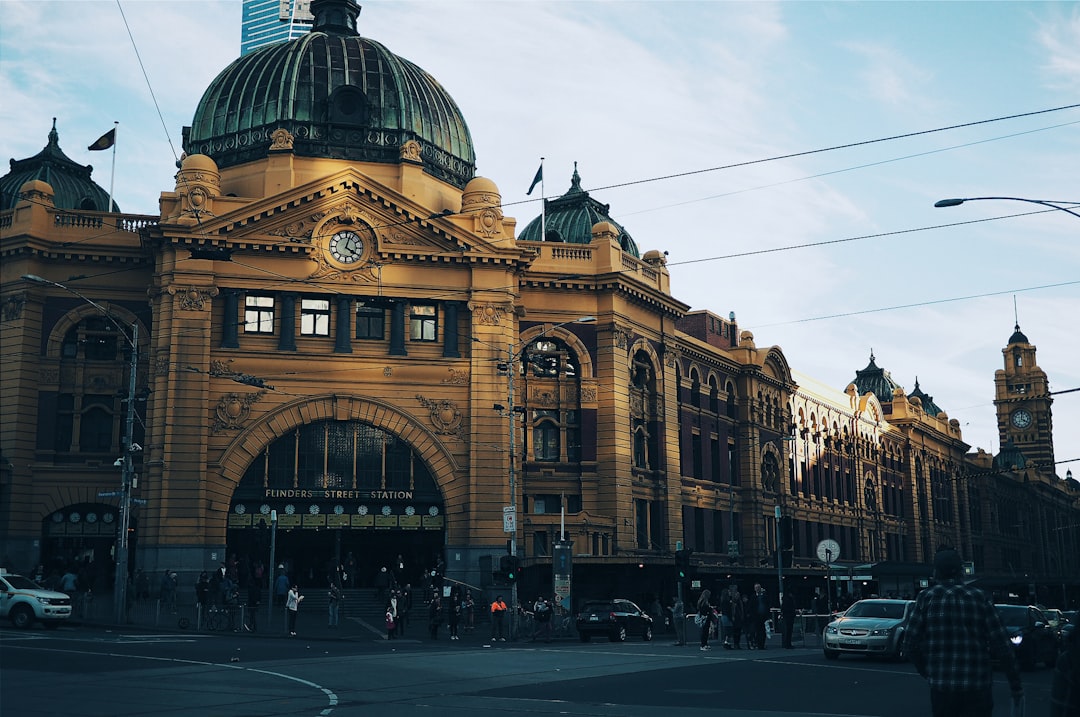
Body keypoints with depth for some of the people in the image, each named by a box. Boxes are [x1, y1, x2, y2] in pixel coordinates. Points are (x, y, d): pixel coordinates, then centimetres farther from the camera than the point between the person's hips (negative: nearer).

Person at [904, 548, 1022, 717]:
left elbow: (911, 644, -2)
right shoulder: (979, 597, 1)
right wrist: (1015, 684, 5)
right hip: (978, 687, 0)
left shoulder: (926, 598, 0)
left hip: (941, 685, 0)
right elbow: (1002, 645, -2)